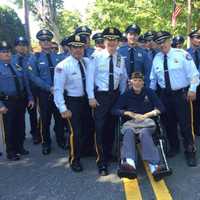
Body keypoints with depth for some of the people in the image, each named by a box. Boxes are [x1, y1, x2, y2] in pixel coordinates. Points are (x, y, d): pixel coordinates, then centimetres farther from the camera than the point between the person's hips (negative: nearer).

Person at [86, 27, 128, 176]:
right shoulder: (96, 57, -7)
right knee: (100, 128, -4)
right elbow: (90, 77, -8)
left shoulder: (121, 59, 5)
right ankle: (101, 162, 5)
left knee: (112, 127, 14)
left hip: (115, 95, 4)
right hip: (100, 95, -4)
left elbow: (124, 79, 12)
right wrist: (91, 97, -11)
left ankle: (109, 154, 32)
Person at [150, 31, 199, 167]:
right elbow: (153, 78, 12)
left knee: (185, 124, -2)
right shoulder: (157, 58, 6)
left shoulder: (182, 54, -8)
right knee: (169, 123, 13)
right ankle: (174, 147, 32)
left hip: (182, 94, -4)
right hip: (165, 95, 5)